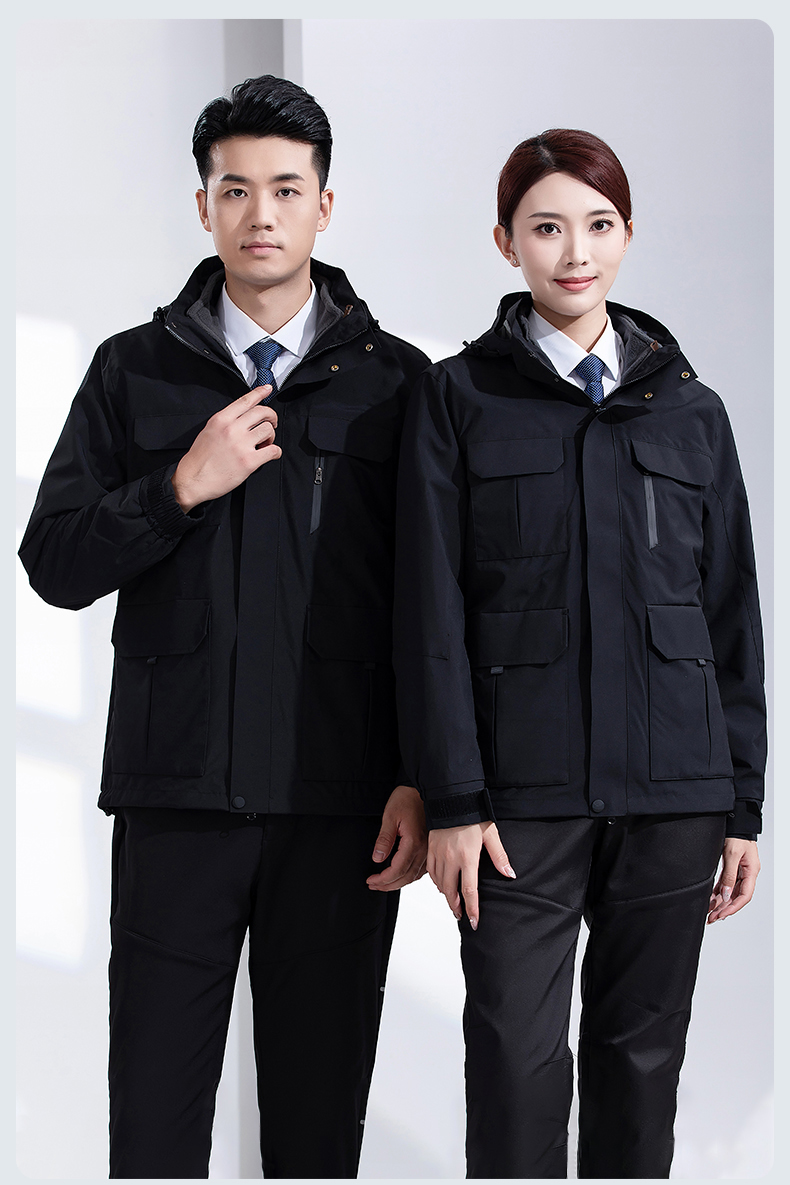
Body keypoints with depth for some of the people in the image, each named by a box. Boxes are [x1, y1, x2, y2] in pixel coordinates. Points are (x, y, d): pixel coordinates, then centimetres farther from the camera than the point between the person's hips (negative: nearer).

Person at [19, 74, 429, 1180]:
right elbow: (55, 563, 5)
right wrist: (181, 486, -9)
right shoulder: (135, 371, 9)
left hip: (342, 801, 0)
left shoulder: (396, 381, 6)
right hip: (177, 796, 1)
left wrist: (421, 783, -3)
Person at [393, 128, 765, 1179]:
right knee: (518, 1060, -5)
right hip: (525, 788, -2)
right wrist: (452, 799, -8)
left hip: (673, 783, 3)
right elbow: (432, 612, -1)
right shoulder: (458, 398, 4)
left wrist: (743, 805, 7)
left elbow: (733, 618, 12)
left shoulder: (691, 412, 12)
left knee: (643, 1051, 7)